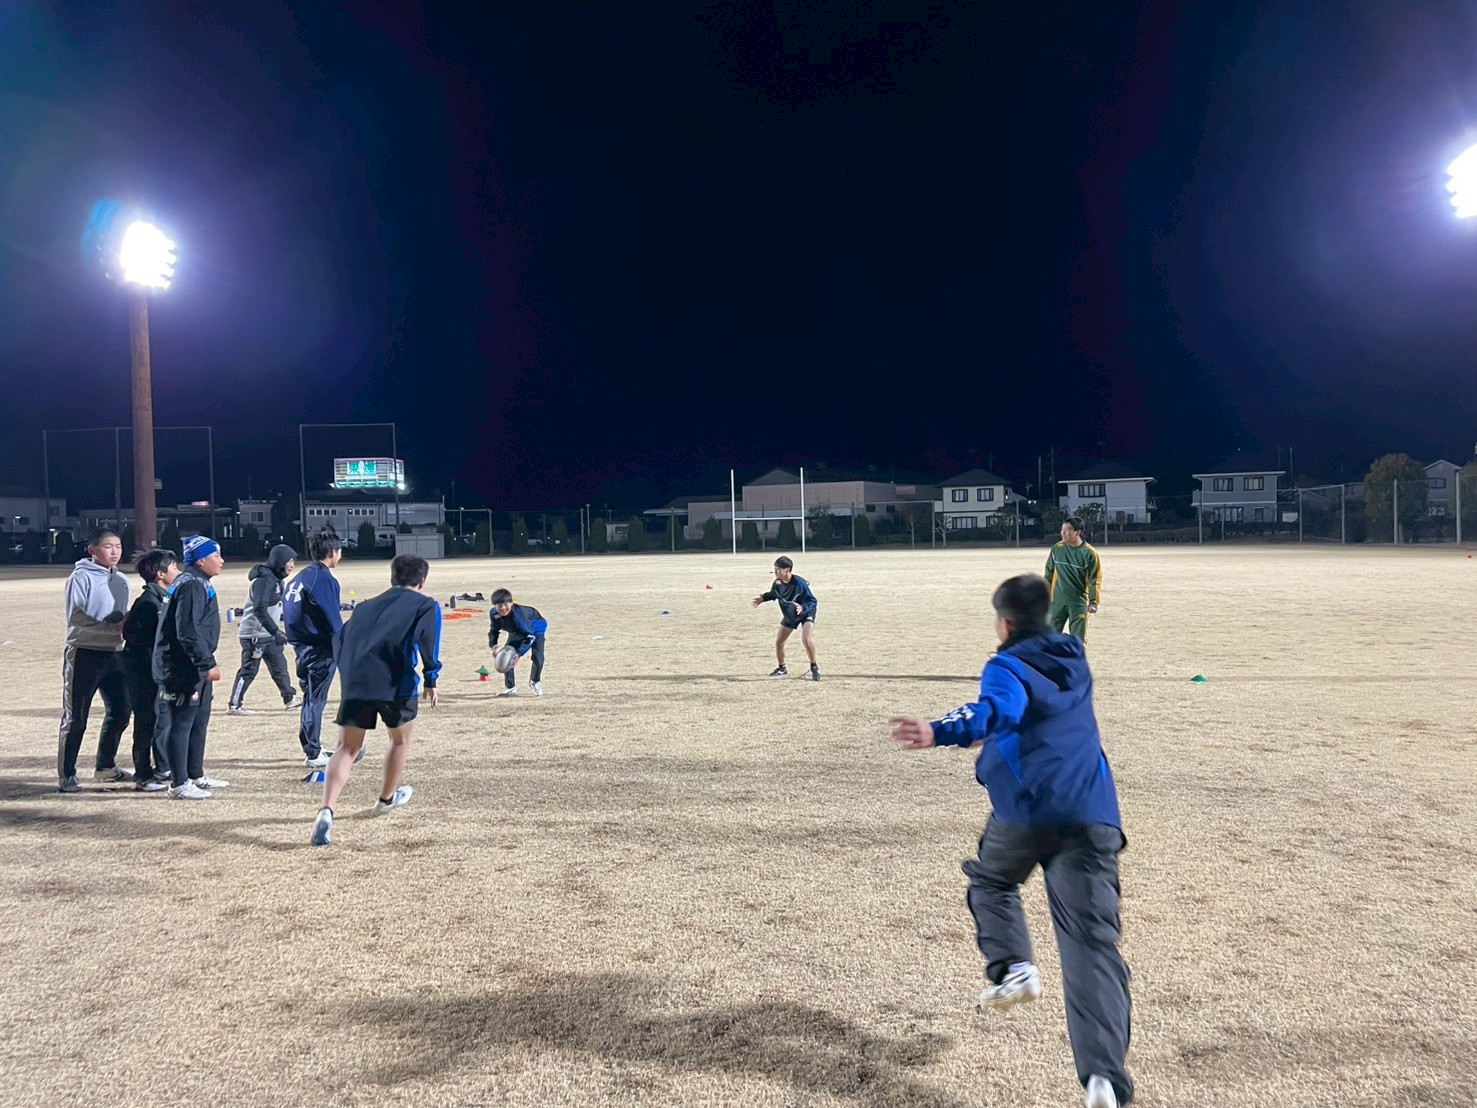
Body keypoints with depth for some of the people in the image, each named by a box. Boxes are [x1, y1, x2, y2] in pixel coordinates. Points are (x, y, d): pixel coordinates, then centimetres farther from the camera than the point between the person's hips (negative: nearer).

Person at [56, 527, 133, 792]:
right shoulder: (81, 578, -9)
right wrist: (113, 629, -23)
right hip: (85, 654, -7)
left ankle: (105, 766, 27)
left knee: (119, 711, 12)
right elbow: (76, 618, -17)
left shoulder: (120, 580, 12)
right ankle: (66, 776, 6)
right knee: (75, 718, -1)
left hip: (114, 654, 7)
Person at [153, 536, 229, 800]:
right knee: (181, 723, -4)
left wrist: (207, 663, 22)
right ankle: (179, 784, 2)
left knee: (199, 720, 17)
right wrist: (207, 664, -22)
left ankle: (196, 776, 27)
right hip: (183, 669, -11)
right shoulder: (191, 585, -17)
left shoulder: (199, 583, 16)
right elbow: (187, 632, -24)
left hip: (195, 668, 11)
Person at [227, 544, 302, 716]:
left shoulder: (276, 579, 11)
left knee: (279, 666, 13)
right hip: (254, 634, -10)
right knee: (249, 670, -4)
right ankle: (234, 706, 4)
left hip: (268, 635, 10)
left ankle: (290, 698, 21)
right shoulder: (264, 580, -19)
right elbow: (260, 609, -28)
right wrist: (275, 631, -31)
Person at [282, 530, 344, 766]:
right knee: (315, 701, -2)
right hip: (319, 650, -9)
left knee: (311, 699, 18)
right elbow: (334, 623, -18)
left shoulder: (301, 577, 13)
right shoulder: (324, 579, -15)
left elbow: (291, 613, 16)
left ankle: (313, 748, 29)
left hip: (302, 647, 9)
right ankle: (314, 755, 5)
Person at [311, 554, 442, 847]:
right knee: (401, 739, 23)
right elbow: (427, 640, -8)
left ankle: (326, 810, -15)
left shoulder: (366, 606, 27)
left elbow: (342, 646, 24)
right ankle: (386, 799, 40)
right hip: (397, 684, -3)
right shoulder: (426, 605, 11)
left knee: (347, 748, 7)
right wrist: (431, 679, -8)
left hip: (354, 683, 3)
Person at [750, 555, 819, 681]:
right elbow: (773, 594, 7)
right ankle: (782, 669, 28)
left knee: (807, 639, -27)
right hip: (789, 615, 6)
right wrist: (763, 598, -9)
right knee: (778, 641, 6)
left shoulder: (799, 583, -34)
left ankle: (814, 667, -6)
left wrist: (803, 608, -48)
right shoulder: (777, 583, -17)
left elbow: (812, 601, -30)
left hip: (806, 613, -6)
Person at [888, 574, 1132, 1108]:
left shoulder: (1007, 667, 0)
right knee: (1093, 943, -2)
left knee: (990, 881, 29)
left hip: (1026, 811, -4)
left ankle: (1012, 967, 7)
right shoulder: (1075, 660, 22)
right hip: (1095, 815, 4)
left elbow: (998, 710, -24)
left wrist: (940, 733, -39)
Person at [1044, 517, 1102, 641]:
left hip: (1079, 601, -3)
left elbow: (1095, 580, -5)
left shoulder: (1089, 553, -9)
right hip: (1058, 600, 3)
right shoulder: (1057, 548, 0)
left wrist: (1093, 602, -12)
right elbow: (1049, 573, 11)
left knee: (1077, 639, 0)